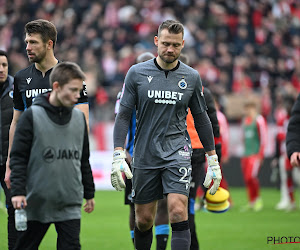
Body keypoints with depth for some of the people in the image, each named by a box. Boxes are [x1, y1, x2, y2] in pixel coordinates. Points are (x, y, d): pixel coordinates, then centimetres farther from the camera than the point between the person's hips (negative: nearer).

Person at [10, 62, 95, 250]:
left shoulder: (79, 118, 10)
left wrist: (89, 193, 20)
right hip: (37, 204, -3)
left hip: (70, 205, 3)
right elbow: (18, 157, -5)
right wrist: (18, 191, -14)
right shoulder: (32, 116, -4)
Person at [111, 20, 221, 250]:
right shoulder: (137, 73, 0)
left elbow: (201, 119, 12)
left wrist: (213, 160, 12)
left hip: (177, 153, -1)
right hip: (144, 156, 1)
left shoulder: (191, 77, 4)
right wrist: (118, 156, -9)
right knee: (143, 220, 6)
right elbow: (124, 115, 1)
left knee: (178, 212, -18)